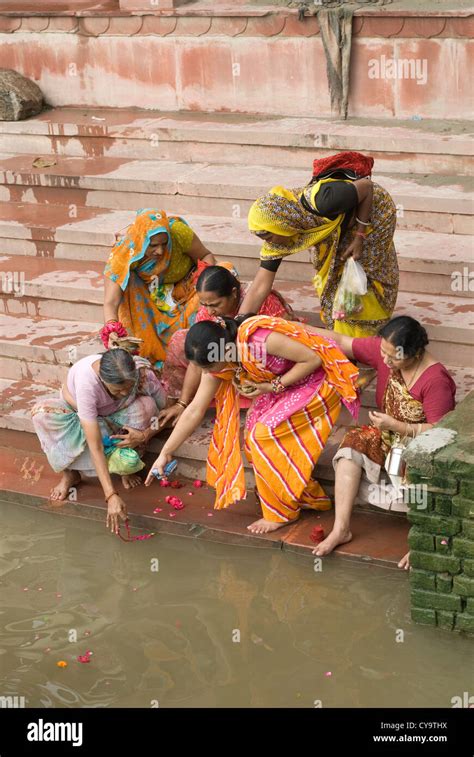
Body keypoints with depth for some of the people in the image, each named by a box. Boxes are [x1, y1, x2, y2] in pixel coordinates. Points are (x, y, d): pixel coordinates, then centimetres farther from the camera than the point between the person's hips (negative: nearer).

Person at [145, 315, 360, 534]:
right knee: (255, 438, -2)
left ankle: (282, 512, 1)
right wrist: (165, 453, 0)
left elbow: (312, 359, -26)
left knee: (266, 435, -15)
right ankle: (310, 498, 15)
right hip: (285, 387, 8)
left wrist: (274, 386, -24)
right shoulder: (217, 362, -9)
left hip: (318, 382, -8)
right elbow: (195, 411, -1)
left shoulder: (258, 337, -34)